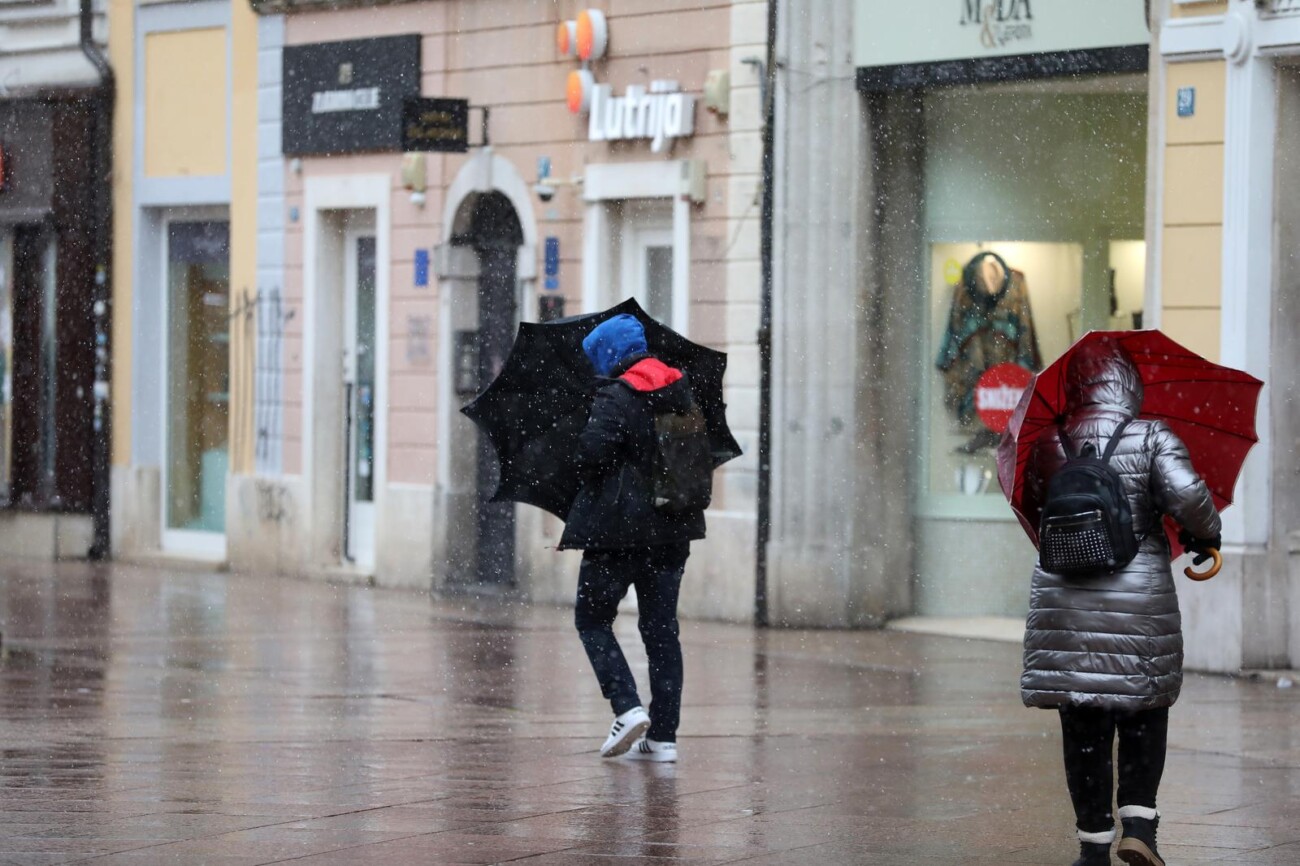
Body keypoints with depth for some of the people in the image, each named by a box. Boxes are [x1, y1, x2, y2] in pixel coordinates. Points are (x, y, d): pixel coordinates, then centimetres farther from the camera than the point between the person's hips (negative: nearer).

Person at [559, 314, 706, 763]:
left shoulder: (615, 397, -13)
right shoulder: (680, 391, 9)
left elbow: (592, 452, -22)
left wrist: (591, 479, -2)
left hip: (620, 527, -7)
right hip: (672, 528, 7)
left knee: (592, 618, 7)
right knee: (661, 627, 9)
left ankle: (628, 709, -9)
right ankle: (663, 736, 7)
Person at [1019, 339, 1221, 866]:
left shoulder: (1049, 447, 3)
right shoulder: (1152, 440, -7)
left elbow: (1033, 508, 14)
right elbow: (1188, 496, -19)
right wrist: (1206, 536, 0)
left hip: (1064, 600, 2)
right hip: (1140, 596, -2)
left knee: (1083, 729, 7)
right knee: (1145, 714, 15)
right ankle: (1138, 823, 2)